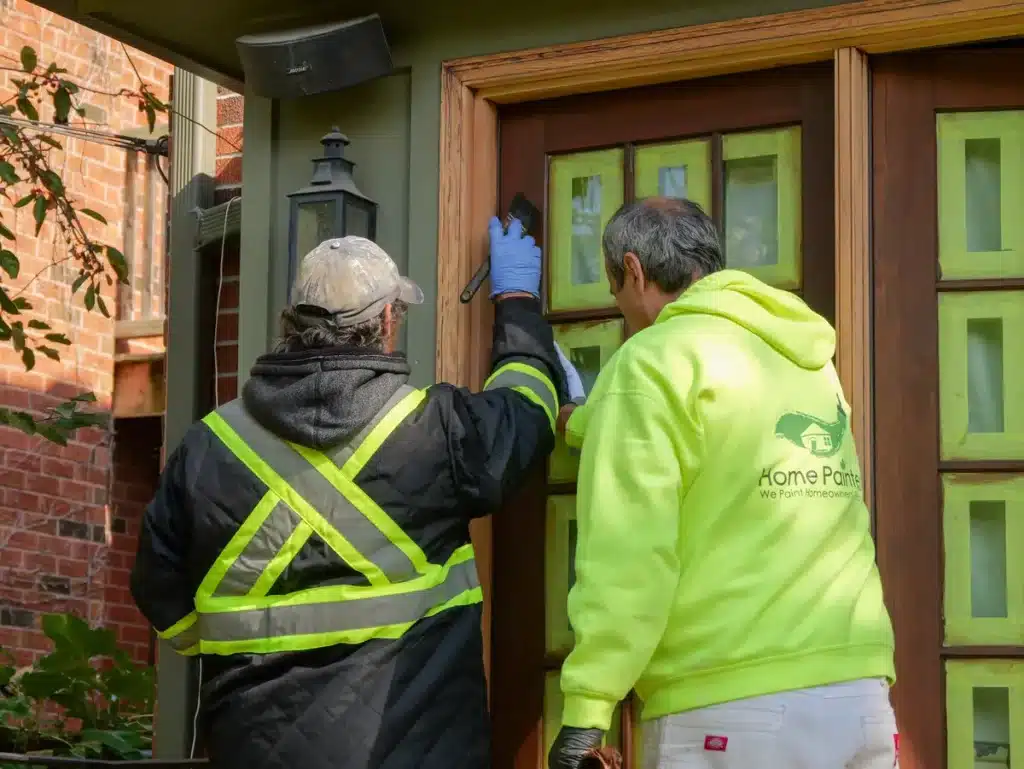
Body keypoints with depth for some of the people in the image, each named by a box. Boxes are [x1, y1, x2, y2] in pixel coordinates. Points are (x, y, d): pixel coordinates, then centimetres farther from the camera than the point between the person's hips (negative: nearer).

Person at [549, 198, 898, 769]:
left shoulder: (655, 359, -4)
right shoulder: (807, 356, 17)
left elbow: (628, 551, -14)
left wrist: (586, 706, -14)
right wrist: (583, 423, 49)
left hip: (730, 711, -7)